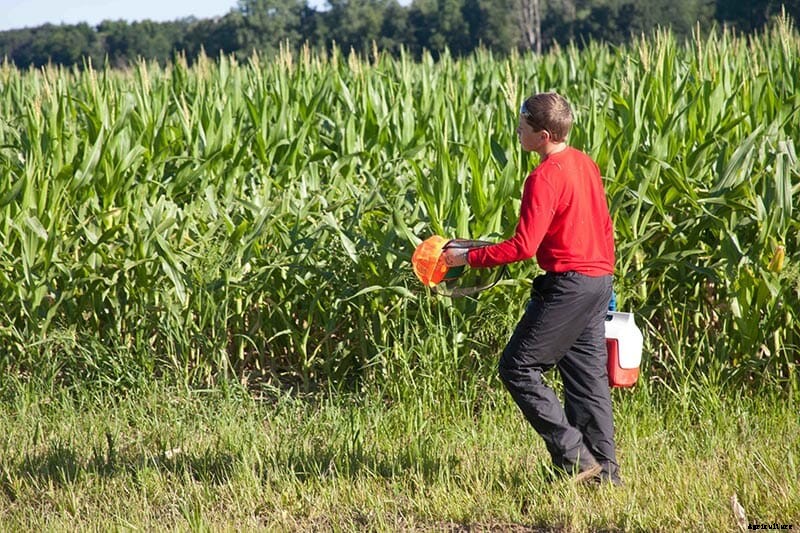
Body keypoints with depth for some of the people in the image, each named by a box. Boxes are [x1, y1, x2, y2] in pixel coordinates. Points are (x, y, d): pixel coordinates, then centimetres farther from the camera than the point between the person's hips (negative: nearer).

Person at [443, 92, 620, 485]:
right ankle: (604, 470, 14)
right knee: (587, 376, 13)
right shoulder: (585, 164, 11)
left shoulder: (544, 178, -17)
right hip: (599, 280, 9)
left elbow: (523, 246, -21)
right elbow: (604, 226, 17)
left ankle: (574, 457, -6)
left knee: (518, 368, -2)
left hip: (568, 285, -9)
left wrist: (468, 257, -14)